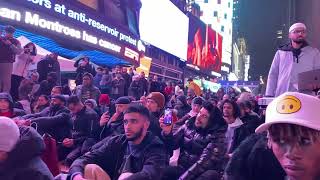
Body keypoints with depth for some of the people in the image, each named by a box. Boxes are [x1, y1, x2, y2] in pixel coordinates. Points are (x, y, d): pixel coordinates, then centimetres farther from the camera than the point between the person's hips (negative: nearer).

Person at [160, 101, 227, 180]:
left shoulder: (217, 136, -11)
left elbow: (204, 162, -19)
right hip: (183, 168, 3)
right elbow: (173, 144, 4)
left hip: (203, 172, -2)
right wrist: (167, 132, -17)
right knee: (162, 172, -24)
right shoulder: (189, 126, 3)